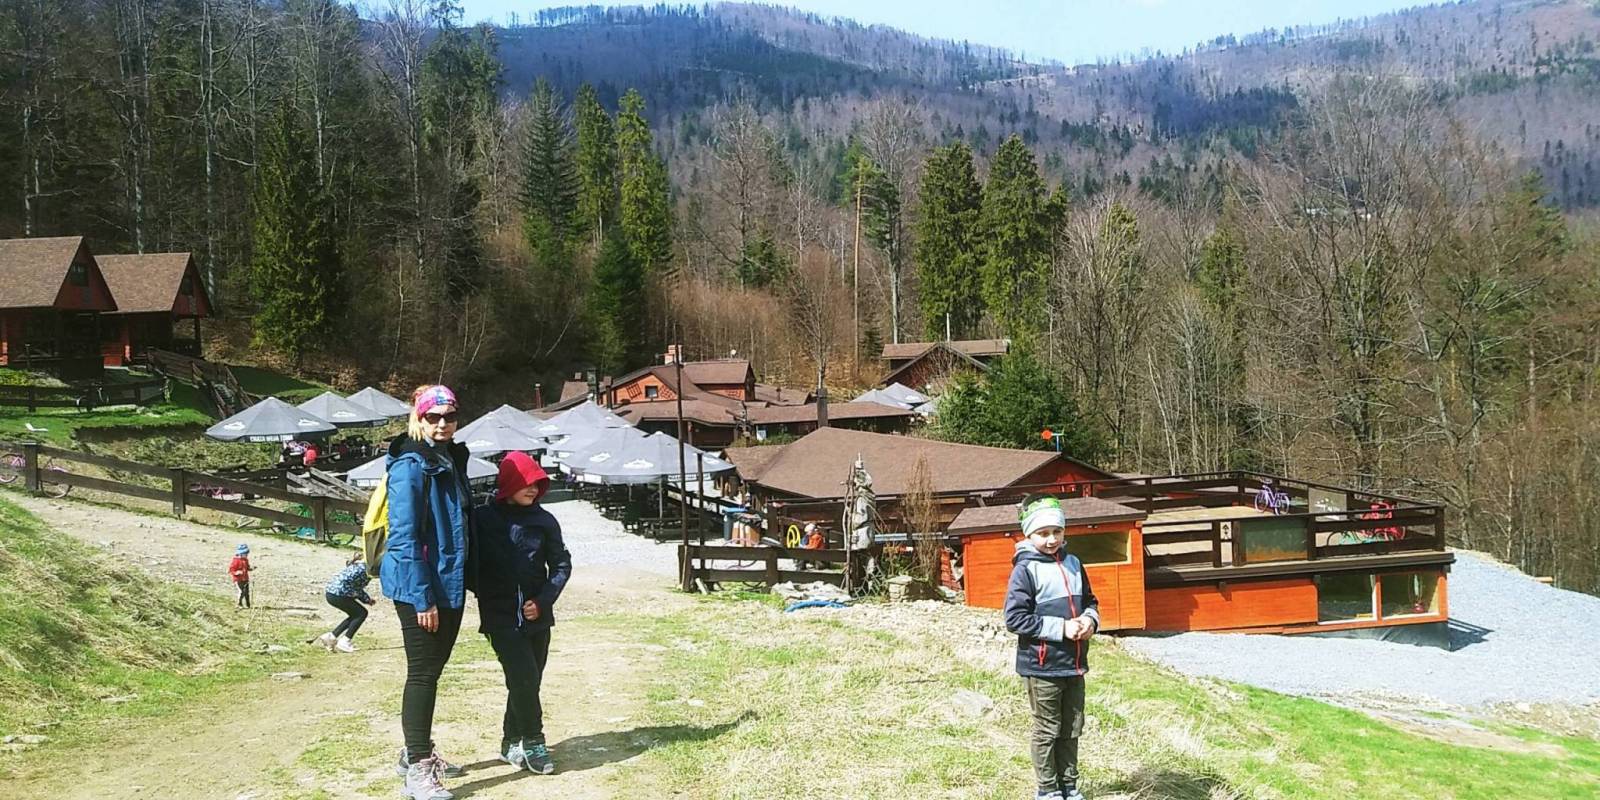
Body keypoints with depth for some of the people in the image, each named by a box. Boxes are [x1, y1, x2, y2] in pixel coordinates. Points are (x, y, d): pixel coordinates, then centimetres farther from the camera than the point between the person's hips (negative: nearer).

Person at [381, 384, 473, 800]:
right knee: (423, 672, -5)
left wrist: (468, 580, 16)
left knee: (432, 670, 16)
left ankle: (418, 751, 29)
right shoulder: (410, 466, -15)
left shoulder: (452, 461, 11)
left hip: (450, 585, 8)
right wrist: (422, 597, -21)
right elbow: (405, 538, -19)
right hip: (419, 589, -8)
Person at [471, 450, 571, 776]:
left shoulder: (544, 521, 3)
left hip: (537, 616, 4)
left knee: (529, 681, 9)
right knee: (523, 678, -13)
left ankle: (512, 742, 24)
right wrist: (483, 595, -8)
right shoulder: (483, 518, -4)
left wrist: (543, 601, -6)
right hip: (501, 617, -4)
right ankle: (532, 742, 2)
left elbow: (561, 564, 5)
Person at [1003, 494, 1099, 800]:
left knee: (1072, 729, 15)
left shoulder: (1073, 564, 7)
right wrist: (1061, 628, -19)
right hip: (1042, 666, -6)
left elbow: (1090, 600, 20)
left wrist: (1090, 619, -4)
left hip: (1074, 663, 6)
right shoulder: (1025, 569, -13)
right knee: (1048, 731, 6)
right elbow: (1015, 619, -18)